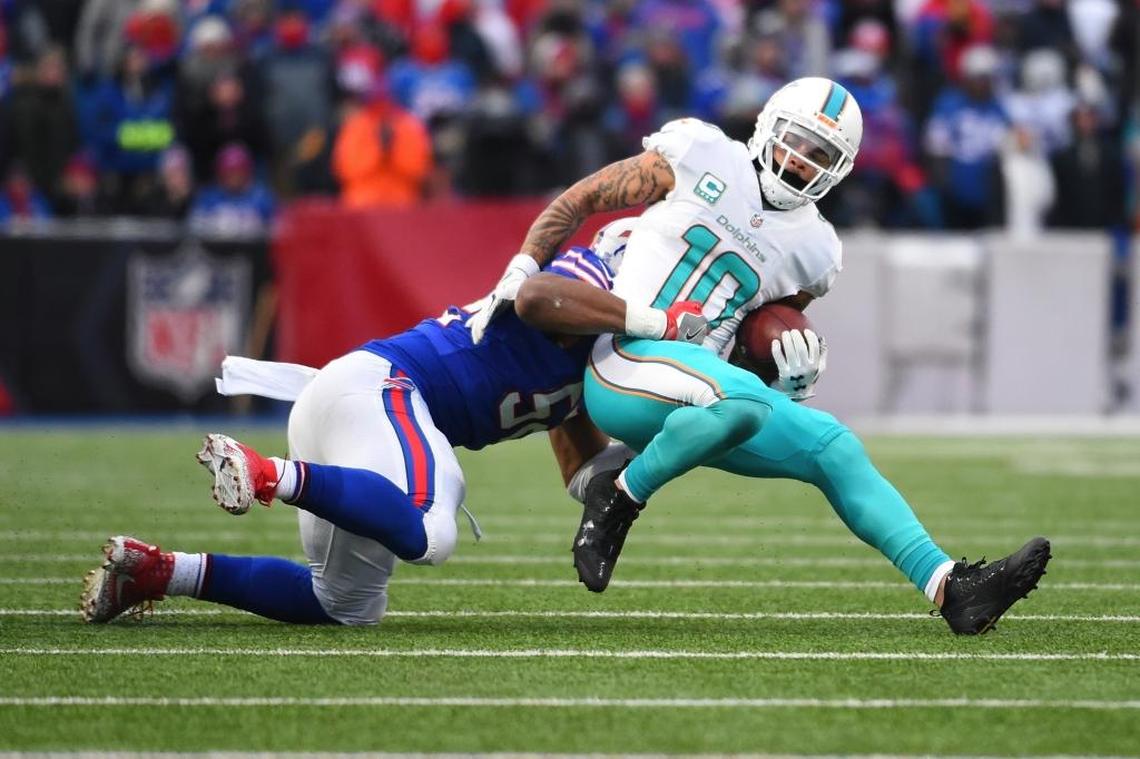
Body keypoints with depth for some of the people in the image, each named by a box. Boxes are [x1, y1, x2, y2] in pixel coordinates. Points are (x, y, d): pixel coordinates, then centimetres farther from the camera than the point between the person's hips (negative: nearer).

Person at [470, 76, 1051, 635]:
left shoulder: (808, 250, 13)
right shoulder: (701, 158, 0)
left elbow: (776, 334, 23)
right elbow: (578, 202, 5)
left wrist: (797, 375, -1)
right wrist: (521, 273, -5)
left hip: (696, 393, 6)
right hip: (628, 365, -6)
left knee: (834, 449, -1)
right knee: (745, 400, -35)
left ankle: (949, 587, -3)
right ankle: (618, 500, -16)